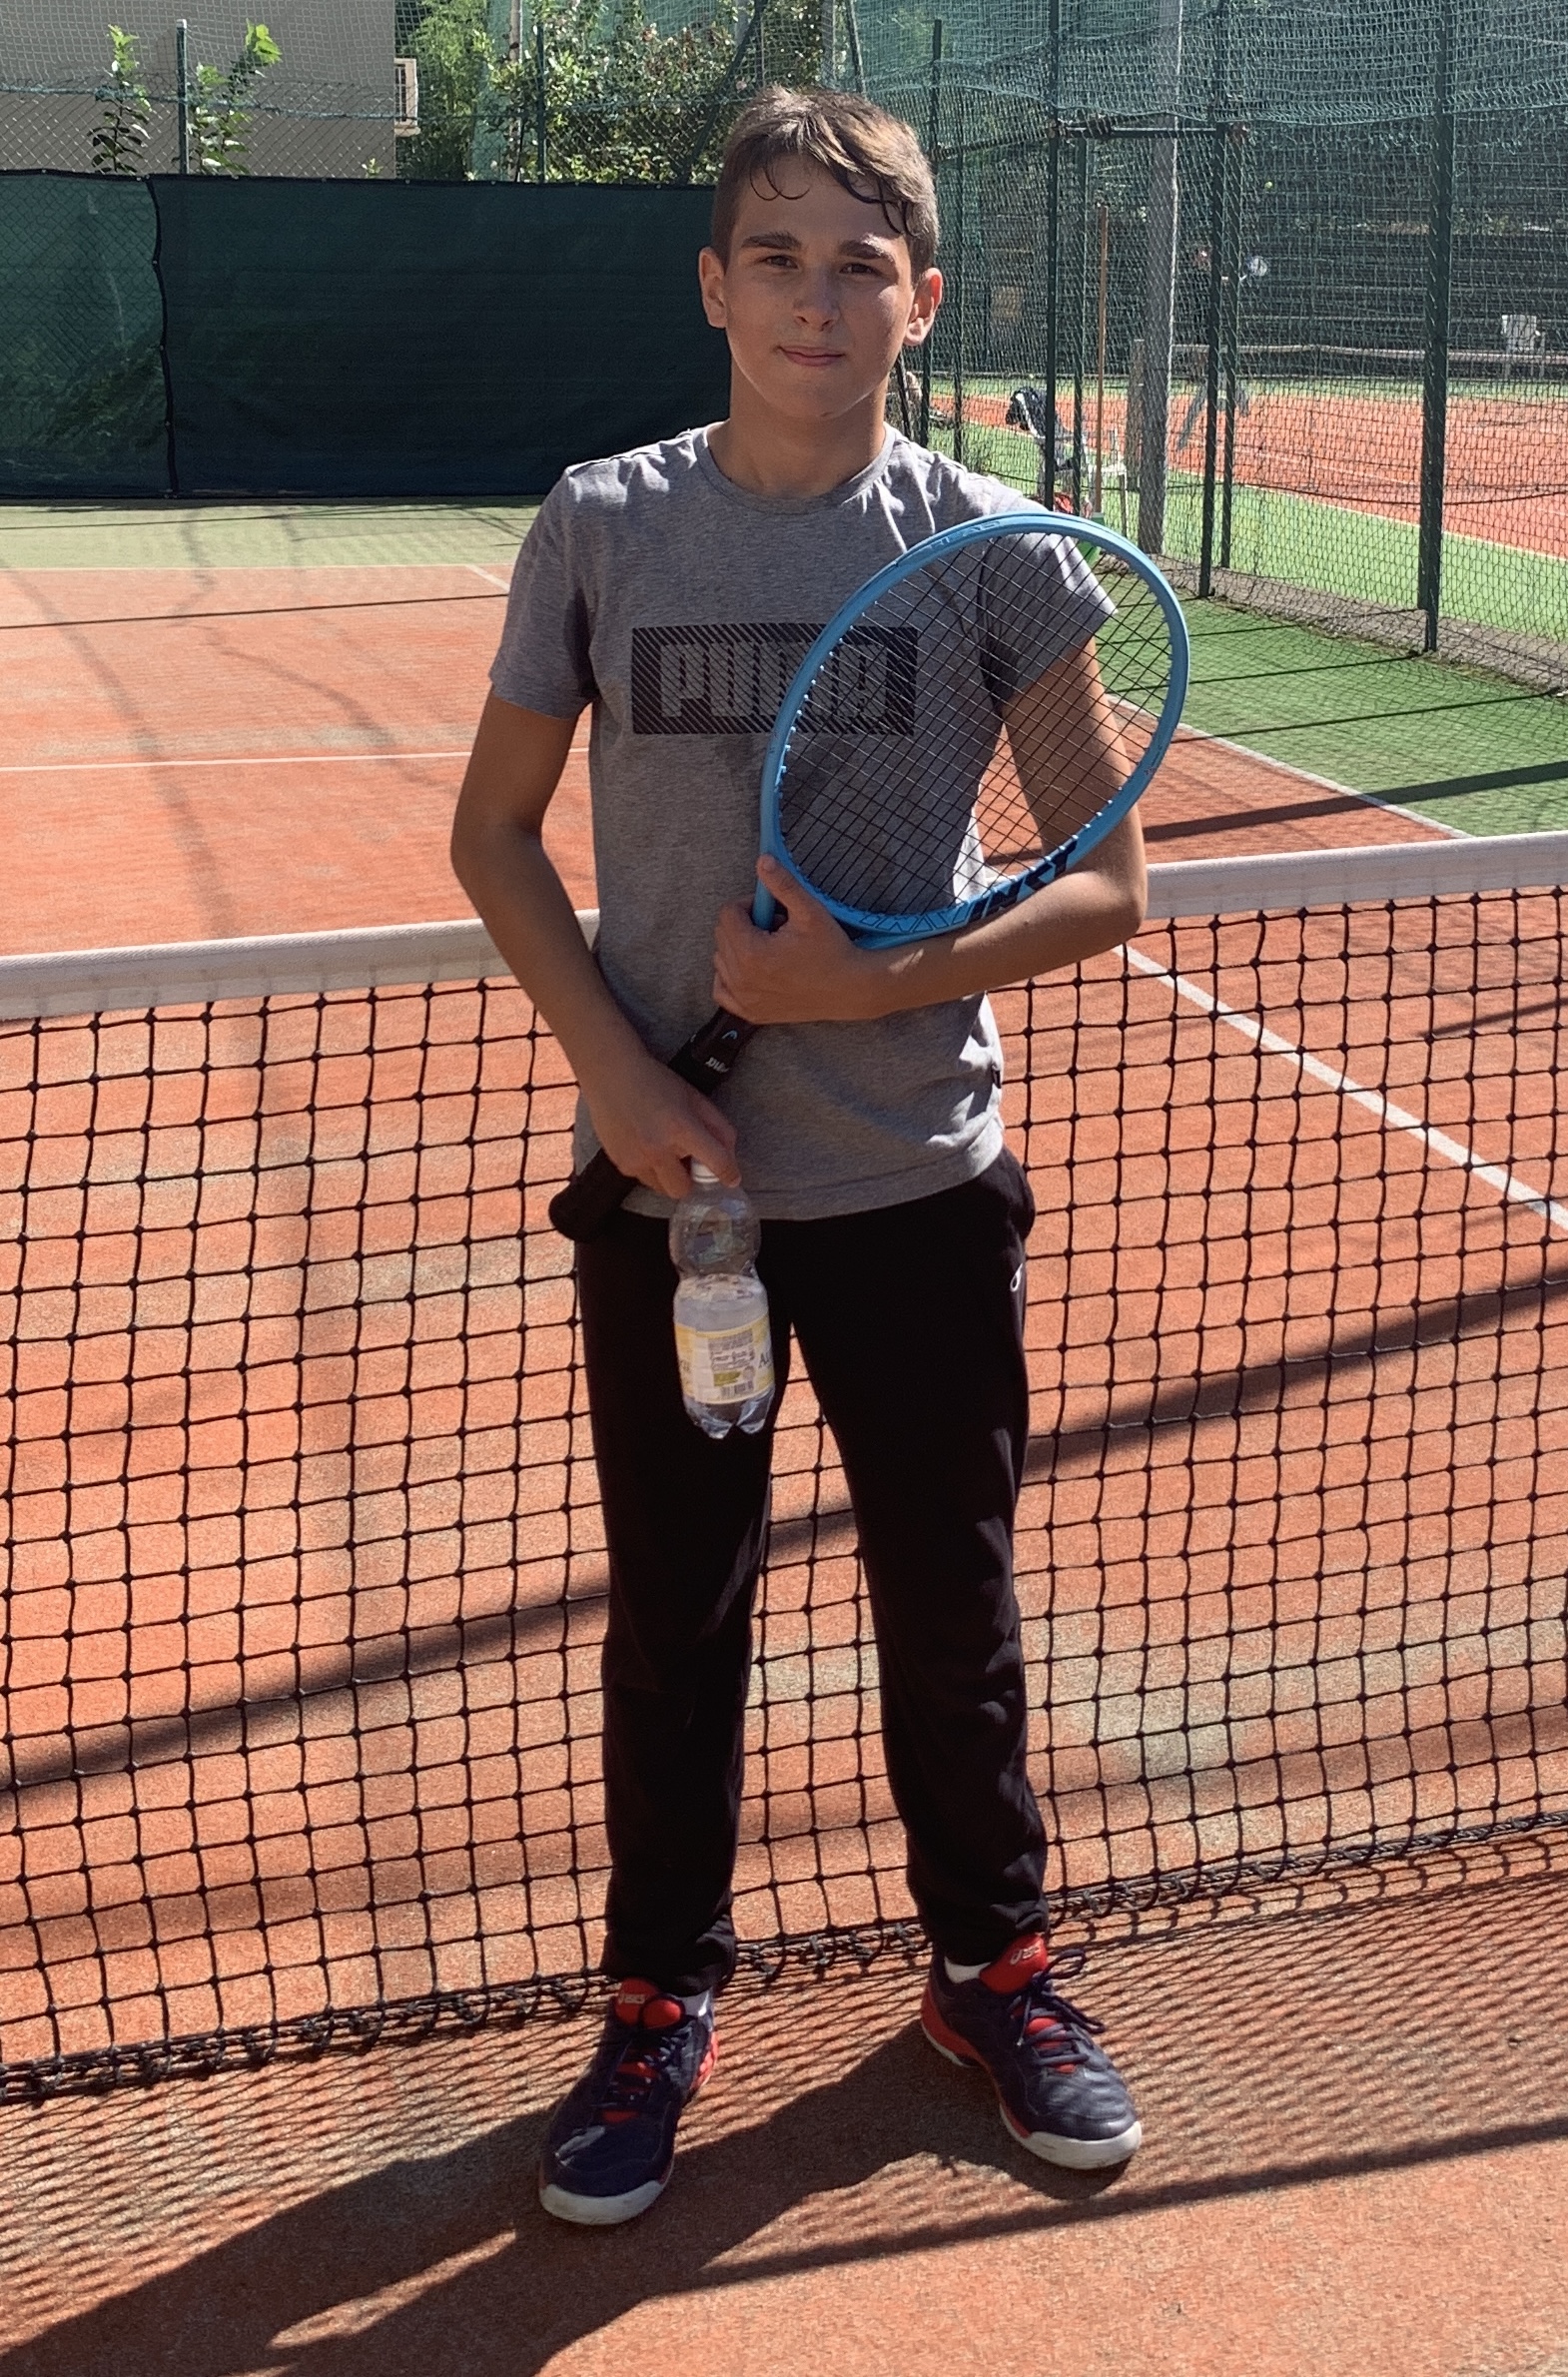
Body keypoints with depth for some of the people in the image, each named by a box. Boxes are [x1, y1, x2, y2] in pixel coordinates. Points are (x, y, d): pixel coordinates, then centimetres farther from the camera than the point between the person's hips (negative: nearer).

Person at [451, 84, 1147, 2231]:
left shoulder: (986, 544, -5)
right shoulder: (604, 525, -3)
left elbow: (1105, 882, -3)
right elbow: (495, 831, 4)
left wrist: (875, 980, -18)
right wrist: (613, 1066, -10)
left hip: (921, 1185, 0)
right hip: (666, 1177, 1)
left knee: (950, 1598, 12)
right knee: (675, 1614, 12)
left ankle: (992, 1964, 34)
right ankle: (662, 2001, 30)